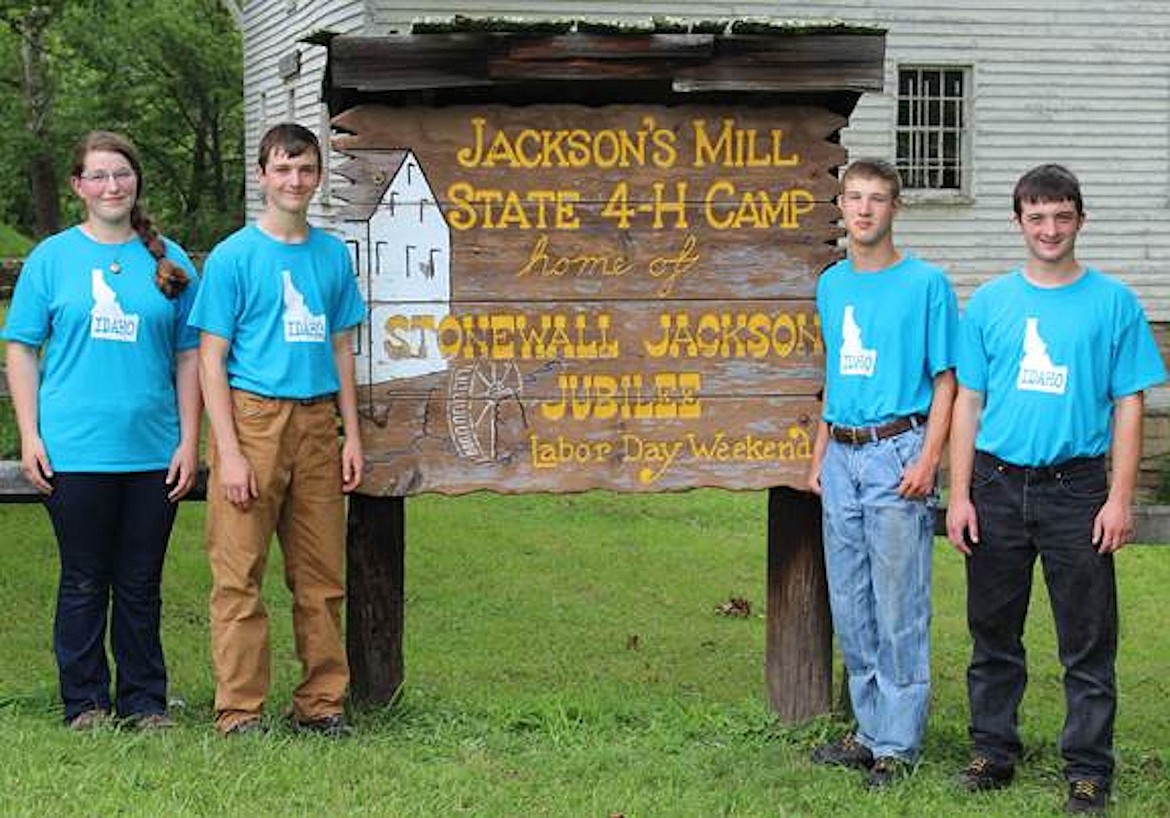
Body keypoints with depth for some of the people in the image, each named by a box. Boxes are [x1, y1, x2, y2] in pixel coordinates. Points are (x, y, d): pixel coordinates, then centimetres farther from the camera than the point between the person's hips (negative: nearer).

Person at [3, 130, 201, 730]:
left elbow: (187, 357, 10)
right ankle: (85, 703, 14)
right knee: (84, 583, 5)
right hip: (74, 451, -2)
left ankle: (145, 702, 18)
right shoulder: (52, 258, 3)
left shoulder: (169, 261, 8)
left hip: (154, 451, 2)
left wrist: (189, 440, 4)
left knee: (141, 584, 8)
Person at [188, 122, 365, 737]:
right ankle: (239, 712, 2)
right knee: (239, 575, -4)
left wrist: (352, 435, 11)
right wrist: (229, 451, -12)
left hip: (316, 423, 5)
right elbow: (211, 359, -4)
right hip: (253, 415, -4)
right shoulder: (233, 256, -1)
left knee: (321, 575, 7)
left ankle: (321, 702, 16)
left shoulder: (332, 255, 13)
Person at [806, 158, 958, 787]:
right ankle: (871, 729, 22)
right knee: (850, 609, 11)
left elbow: (945, 380, -5)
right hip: (842, 459, 6)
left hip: (896, 455, -6)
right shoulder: (831, 286, 13)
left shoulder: (926, 284, -5)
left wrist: (928, 459, -15)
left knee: (899, 611, -3)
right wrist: (820, 452, 15)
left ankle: (898, 744, 4)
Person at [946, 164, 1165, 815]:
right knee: (994, 633, 11)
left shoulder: (1113, 302, 1)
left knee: (1088, 641, 1)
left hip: (1076, 489, -2)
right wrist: (960, 493, 1)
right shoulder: (990, 302, 7)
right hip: (998, 486, 2)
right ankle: (994, 751, 23)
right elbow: (968, 401, 8)